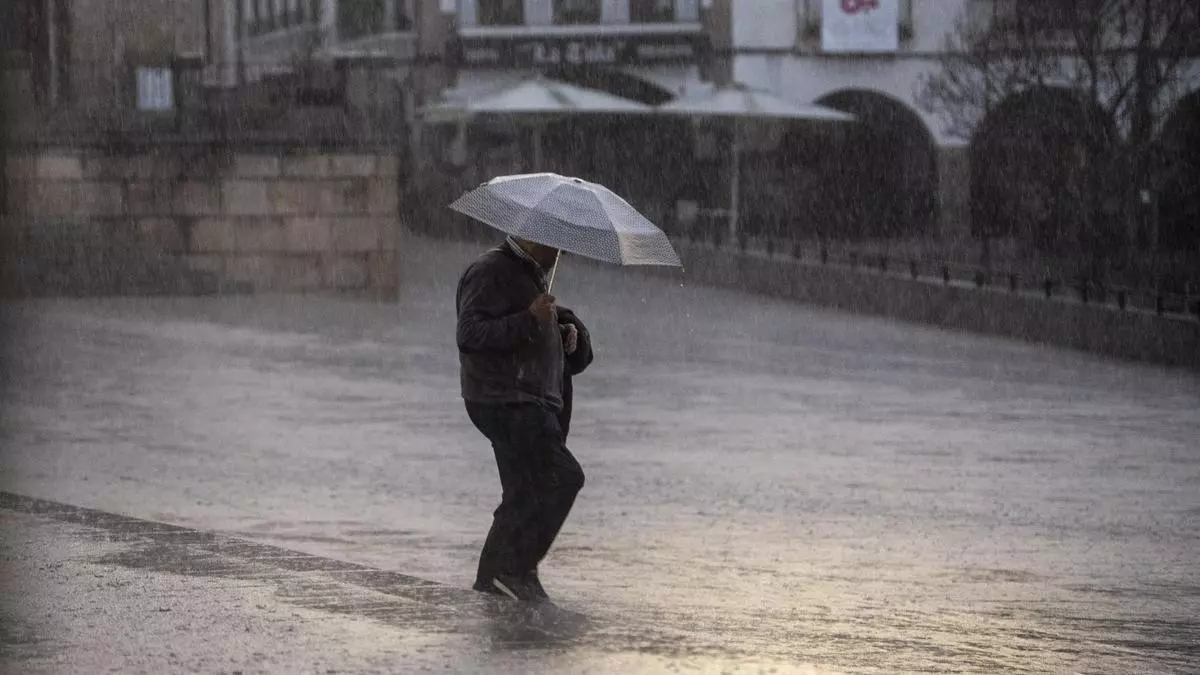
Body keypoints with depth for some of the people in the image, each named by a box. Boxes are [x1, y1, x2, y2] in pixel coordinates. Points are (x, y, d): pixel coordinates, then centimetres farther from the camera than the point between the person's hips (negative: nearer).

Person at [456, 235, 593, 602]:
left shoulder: (533, 274, 21)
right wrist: (529, 320, -28)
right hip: (506, 403, -11)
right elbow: (469, 334, -22)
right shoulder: (491, 272, -11)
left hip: (532, 404, 11)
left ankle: (493, 573, 20)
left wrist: (569, 331, 11)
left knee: (526, 492, 12)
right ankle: (516, 569, -14)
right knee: (564, 476, -17)